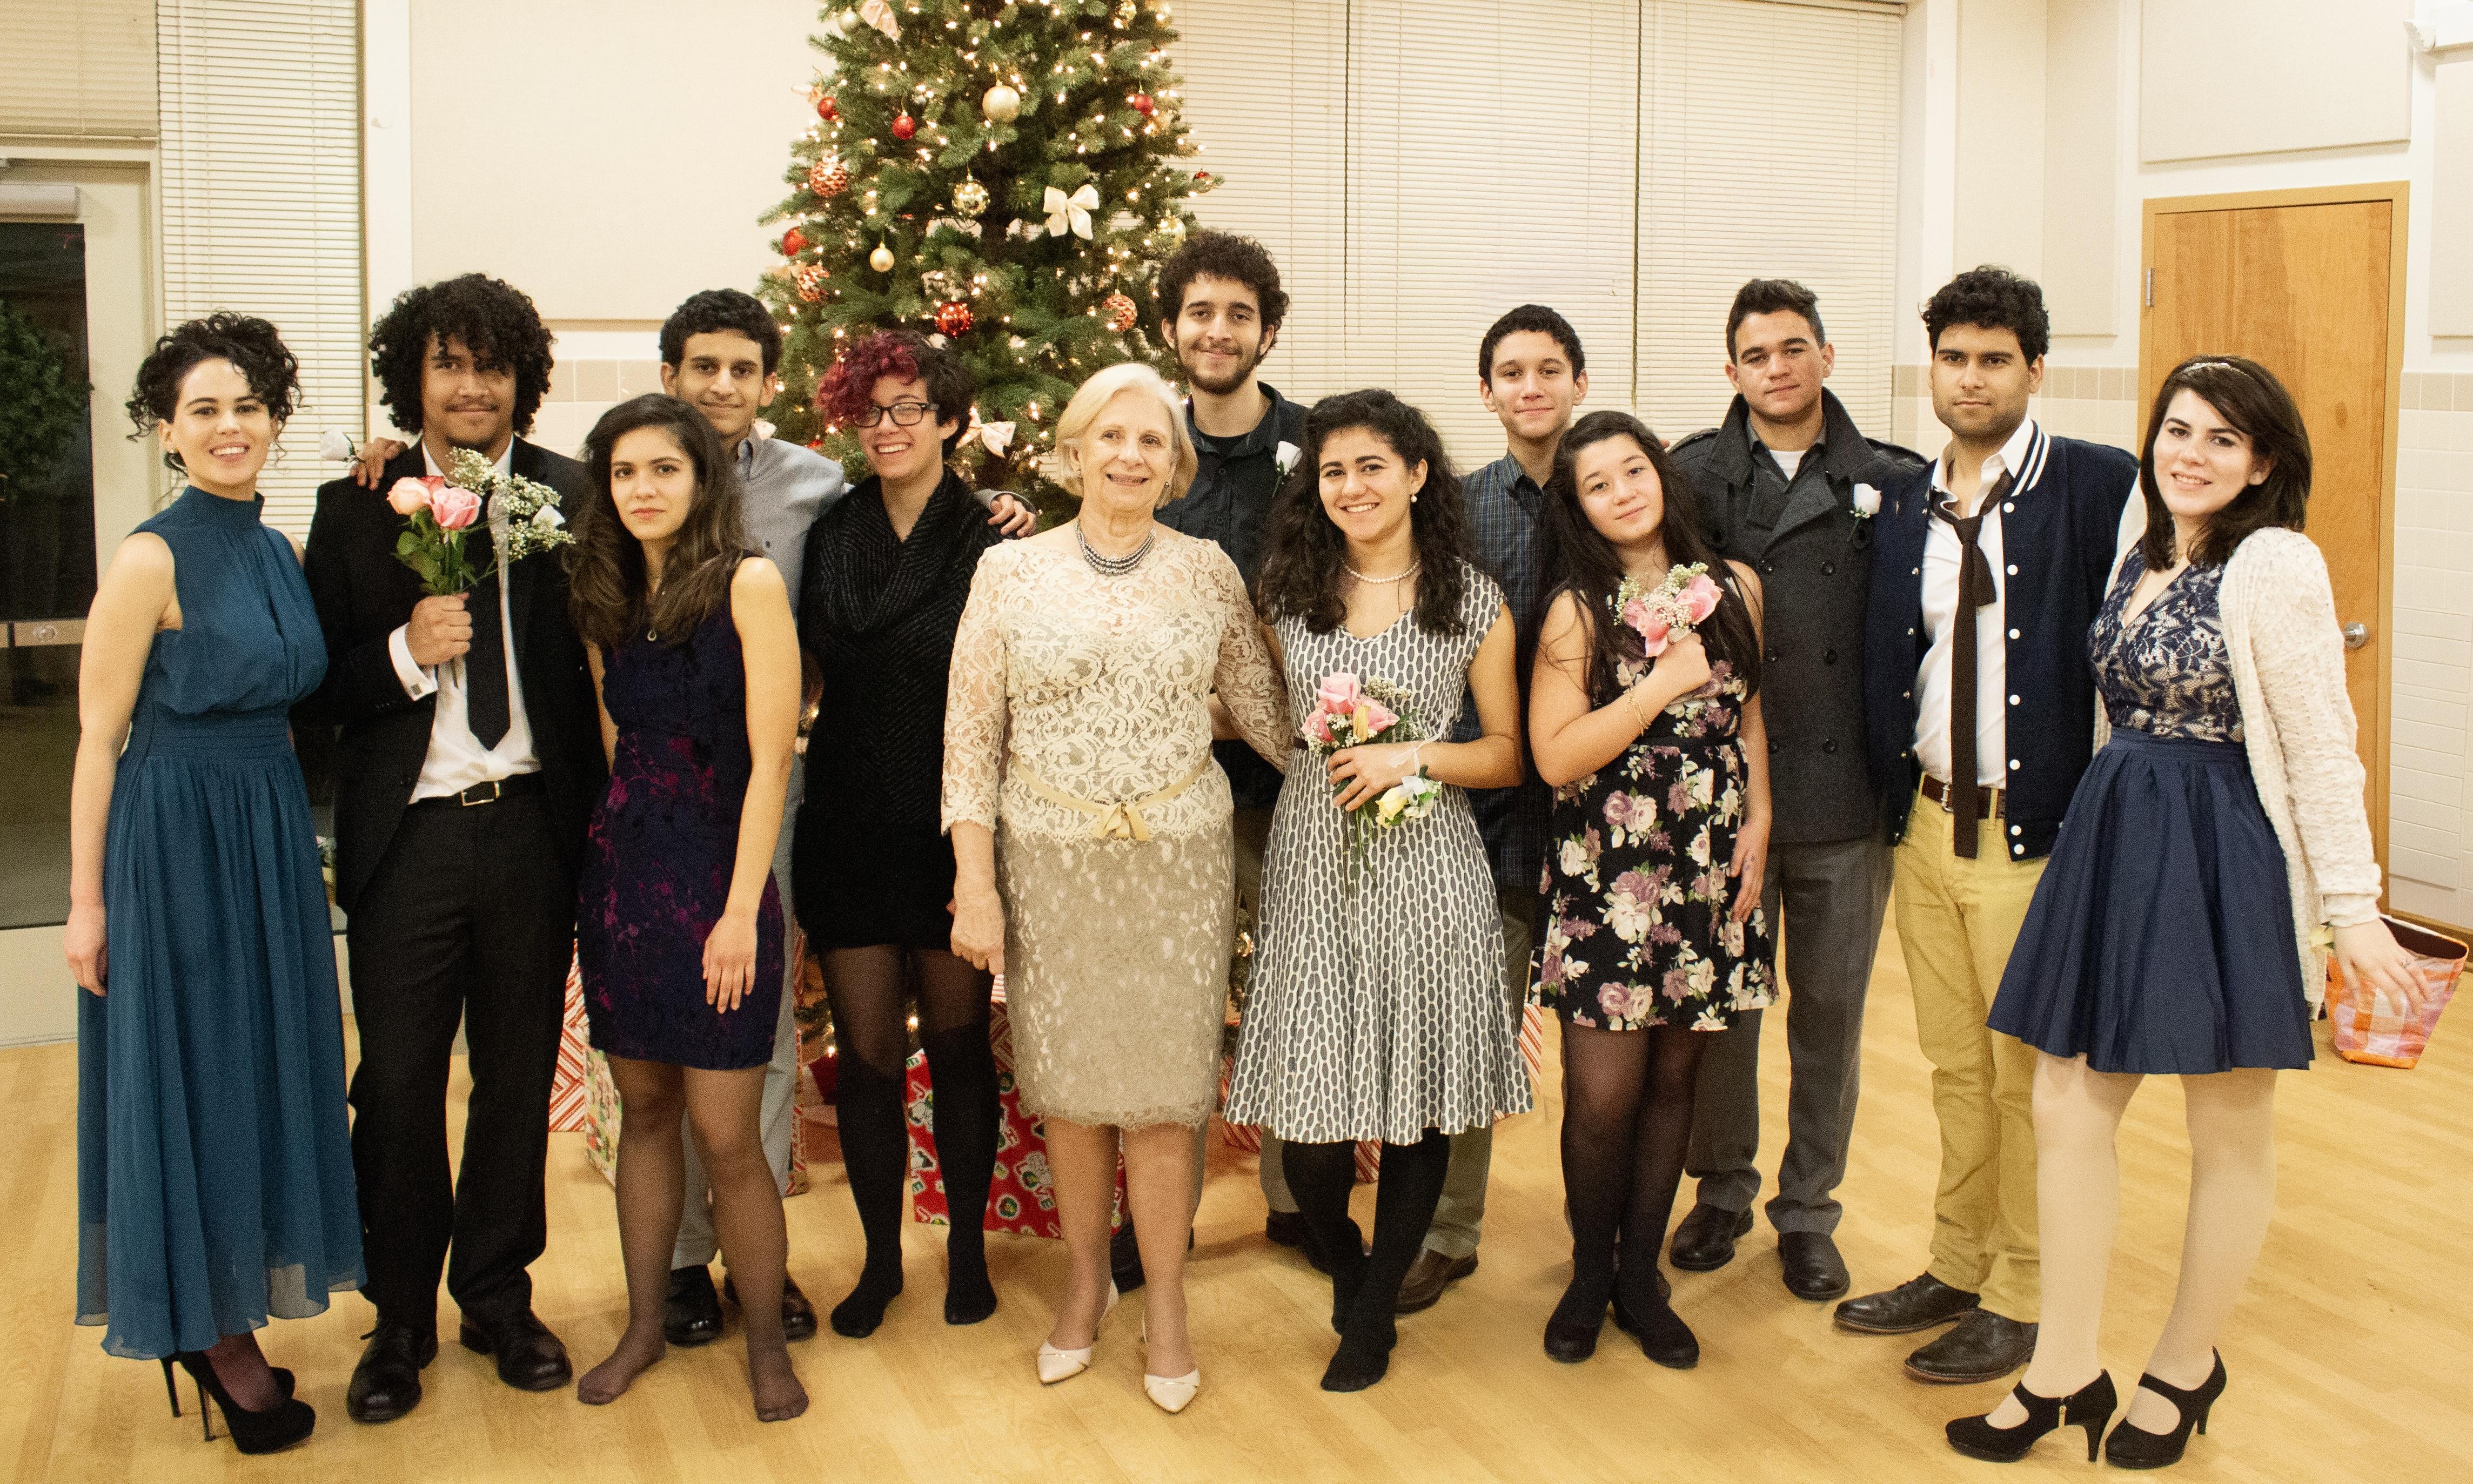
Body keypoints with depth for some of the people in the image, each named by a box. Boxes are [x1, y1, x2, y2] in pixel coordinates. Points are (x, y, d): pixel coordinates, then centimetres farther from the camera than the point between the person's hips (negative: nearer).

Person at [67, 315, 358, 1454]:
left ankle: (228, 1325, 28)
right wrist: (87, 901, -13)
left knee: (263, 1074, 13)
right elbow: (99, 738, -12)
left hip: (271, 837, 7)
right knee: (188, 1082, 4)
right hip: (172, 838, -7)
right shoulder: (152, 559, -13)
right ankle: (206, 1336, 19)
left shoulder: (280, 551, 8)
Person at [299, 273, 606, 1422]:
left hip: (533, 824, 1)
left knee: (519, 1076, 13)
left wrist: (600, 810, -6)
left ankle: (498, 1295, 31)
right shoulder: (354, 508, 1)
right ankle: (401, 1317, 25)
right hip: (407, 838, -1)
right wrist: (405, 653, -17)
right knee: (397, 1087, 6)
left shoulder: (570, 498, 2)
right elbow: (315, 689, 2)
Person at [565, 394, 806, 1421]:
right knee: (645, 1108, 13)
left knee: (728, 1138, -2)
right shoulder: (606, 596, 9)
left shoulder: (747, 584, -9)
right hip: (620, 866, 5)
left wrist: (740, 912, -15)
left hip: (716, 868, -5)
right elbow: (612, 742, 15)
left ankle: (766, 1343, 15)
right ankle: (644, 1324, 27)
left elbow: (769, 758, -12)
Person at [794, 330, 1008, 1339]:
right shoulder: (829, 538, 5)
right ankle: (880, 1256, 23)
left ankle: (968, 1247, 26)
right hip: (850, 829, 3)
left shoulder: (989, 547, -7)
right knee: (867, 1049, 7)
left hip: (951, 830, -3)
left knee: (958, 1044, 9)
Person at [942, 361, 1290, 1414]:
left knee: (1163, 1088, 3)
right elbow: (970, 736, 0)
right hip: (1049, 860, 0)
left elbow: (1263, 711, 11)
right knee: (1068, 1085, 9)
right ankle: (1084, 1283, 30)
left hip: (1176, 861, 0)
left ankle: (1166, 1307, 20)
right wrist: (973, 883, -4)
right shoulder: (1011, 571, 0)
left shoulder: (1208, 572, 2)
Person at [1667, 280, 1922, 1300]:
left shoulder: (1891, 481, 3)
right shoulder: (1693, 475, 2)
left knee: (1830, 1011, 10)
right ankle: (1720, 1190, 29)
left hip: (1847, 800, 1)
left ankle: (1808, 1212, 25)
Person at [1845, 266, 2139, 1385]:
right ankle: (1956, 1270, 32)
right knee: (1954, 1067, 17)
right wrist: (1891, 804, 6)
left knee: (2030, 1076, 6)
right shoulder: (1902, 506, 8)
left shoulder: (2100, 487, -9)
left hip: (2038, 832, -5)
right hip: (1926, 822, 5)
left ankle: (2020, 1303, 20)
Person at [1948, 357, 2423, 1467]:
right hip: (2114, 837, 8)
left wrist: (2352, 907, -13)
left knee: (2229, 1128, 9)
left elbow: (2322, 749, -13)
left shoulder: (2274, 566, -12)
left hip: (2226, 857, -7)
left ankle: (2187, 1366, 27)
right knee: (2066, 1104, 6)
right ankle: (2064, 1371, 17)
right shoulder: (2141, 559, 10)